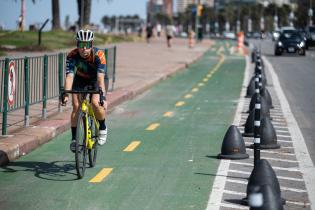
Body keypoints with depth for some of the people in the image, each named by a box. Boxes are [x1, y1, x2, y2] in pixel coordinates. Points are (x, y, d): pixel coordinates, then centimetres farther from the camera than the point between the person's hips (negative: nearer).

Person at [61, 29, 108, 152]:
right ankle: (74, 138, -4)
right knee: (76, 106, -16)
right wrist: (65, 94, -52)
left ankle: (103, 128, 1)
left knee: (95, 103, -25)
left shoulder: (98, 55, -33)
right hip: (80, 79, 2)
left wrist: (103, 97, -53)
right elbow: (69, 76, -37)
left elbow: (100, 78, -41)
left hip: (95, 79, -2)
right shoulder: (72, 55, -29)